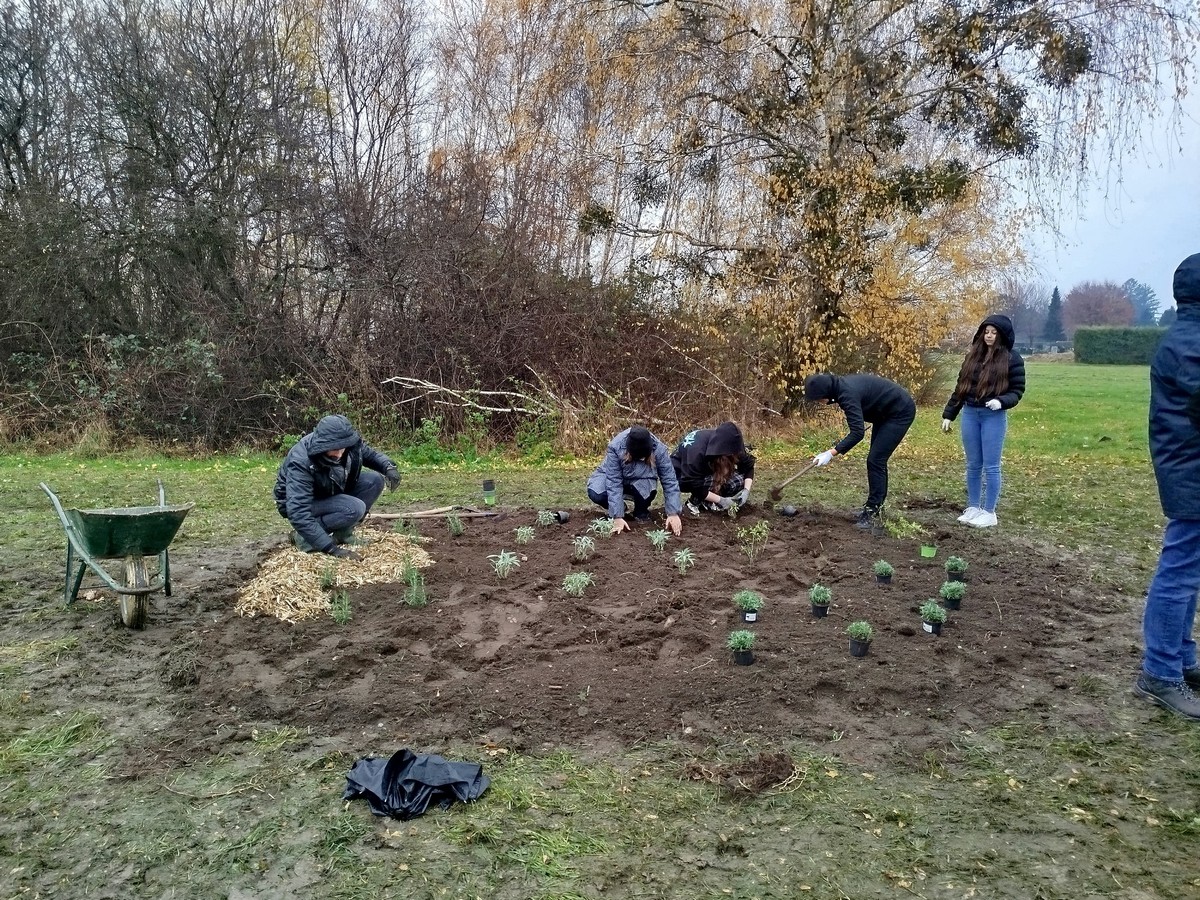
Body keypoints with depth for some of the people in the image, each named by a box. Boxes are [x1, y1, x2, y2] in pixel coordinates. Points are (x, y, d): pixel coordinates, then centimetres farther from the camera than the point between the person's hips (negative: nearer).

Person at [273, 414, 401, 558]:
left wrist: (388, 466, -19)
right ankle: (303, 536, -12)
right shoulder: (301, 462, -37)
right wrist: (332, 549, -45)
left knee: (375, 480, -14)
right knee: (354, 509, -31)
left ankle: (342, 533, -3)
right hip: (303, 502, -7)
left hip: (332, 493, 7)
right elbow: (298, 512, -42)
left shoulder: (350, 443, -19)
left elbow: (369, 454, 5)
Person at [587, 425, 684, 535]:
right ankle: (617, 510, 3)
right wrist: (617, 517, -39)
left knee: (646, 489, -36)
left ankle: (641, 511, -1)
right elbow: (614, 482, -34)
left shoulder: (659, 449, -30)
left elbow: (670, 481, -27)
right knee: (595, 493, -31)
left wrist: (673, 513, -34)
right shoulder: (615, 447, -33)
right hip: (613, 475, 0)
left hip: (642, 479, 0)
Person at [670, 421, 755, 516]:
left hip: (706, 473, 7)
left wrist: (746, 490, -24)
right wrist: (721, 500, -34)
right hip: (683, 477, -6)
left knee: (737, 480, -17)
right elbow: (695, 486, -34)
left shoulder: (730, 444, -21)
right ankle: (694, 502, -12)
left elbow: (748, 465, -10)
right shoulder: (696, 451, -38)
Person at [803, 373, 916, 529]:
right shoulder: (841, 385, -2)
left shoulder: (847, 394, -30)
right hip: (886, 412, 10)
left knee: (875, 460, -12)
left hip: (900, 412, -10)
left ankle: (874, 516, -8)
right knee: (877, 459, 13)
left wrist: (832, 453, -36)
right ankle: (875, 507, 21)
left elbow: (858, 432, -35)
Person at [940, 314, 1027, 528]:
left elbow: (1017, 390, -3)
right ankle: (973, 508, 19)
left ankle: (989, 512, 8)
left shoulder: (1012, 359, -4)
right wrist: (948, 414, 11)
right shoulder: (973, 355, 11)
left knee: (990, 466, 0)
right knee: (973, 465, 10)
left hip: (994, 416, -5)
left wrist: (1001, 401, -23)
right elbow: (960, 386, 14)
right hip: (970, 414, 5)